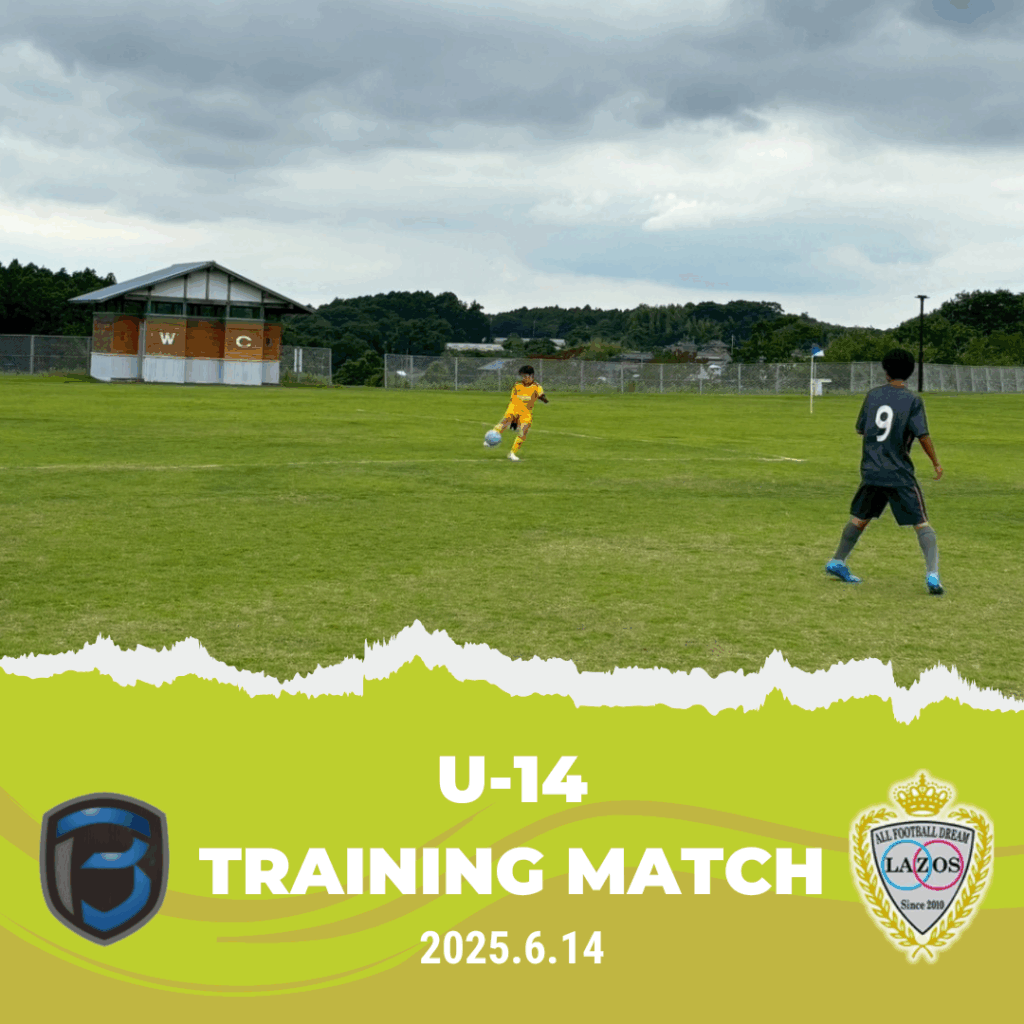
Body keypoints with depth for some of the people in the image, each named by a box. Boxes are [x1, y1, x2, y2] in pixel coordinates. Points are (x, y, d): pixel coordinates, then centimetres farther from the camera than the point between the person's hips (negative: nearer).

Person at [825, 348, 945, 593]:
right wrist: (936, 463, 0)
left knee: (860, 517, 21)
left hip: (871, 471, 4)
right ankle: (932, 575, -13)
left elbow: (860, 429, 12)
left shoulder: (873, 395, 5)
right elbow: (923, 435, -13)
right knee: (921, 523, -1)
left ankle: (837, 562, 31)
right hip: (900, 474, -4)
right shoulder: (913, 400, -7)